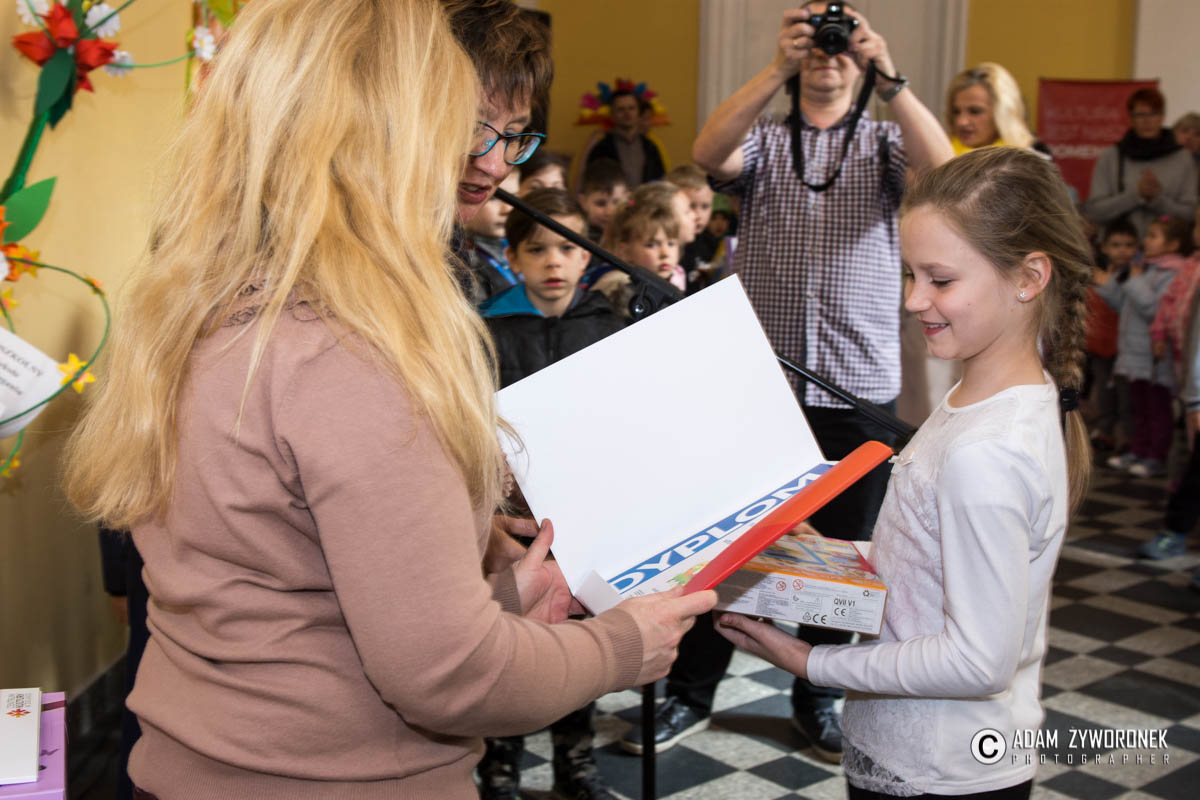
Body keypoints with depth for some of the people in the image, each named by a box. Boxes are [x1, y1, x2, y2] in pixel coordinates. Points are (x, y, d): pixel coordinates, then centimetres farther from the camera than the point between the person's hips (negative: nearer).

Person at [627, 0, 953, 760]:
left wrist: (890, 79, -25)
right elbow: (708, 154, -15)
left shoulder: (883, 141, 9)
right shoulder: (761, 141, 9)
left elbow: (942, 170, -14)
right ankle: (689, 694, 21)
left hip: (858, 389, 1)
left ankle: (818, 697, 28)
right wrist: (777, 69, -25)